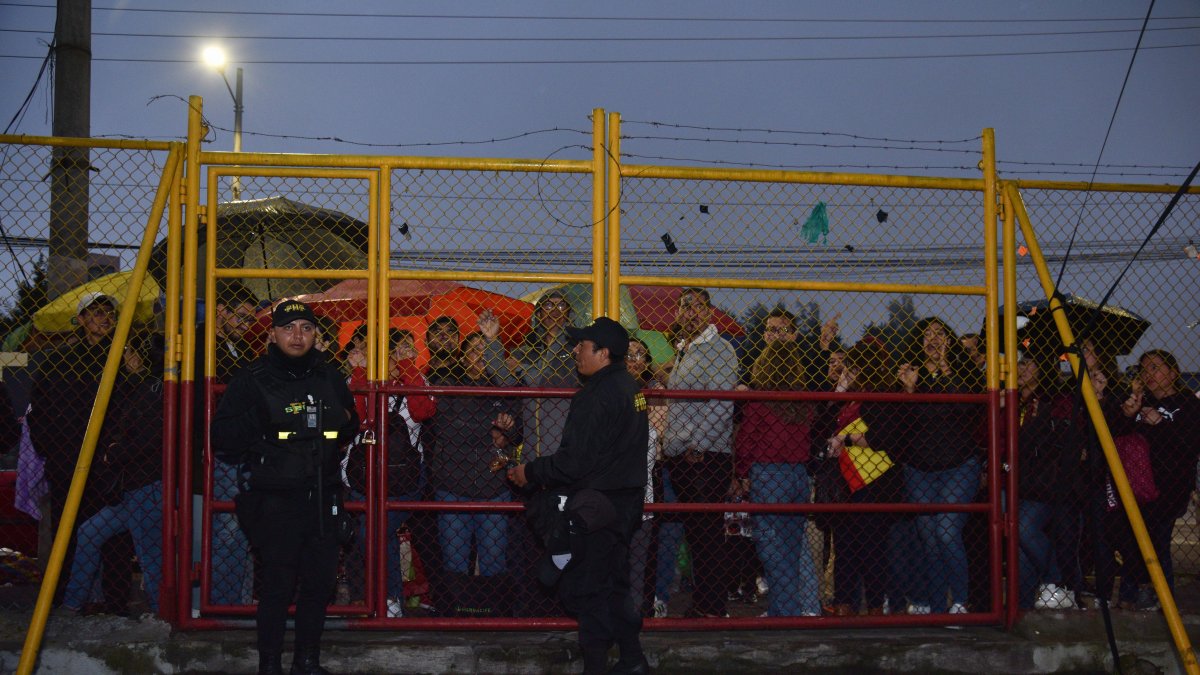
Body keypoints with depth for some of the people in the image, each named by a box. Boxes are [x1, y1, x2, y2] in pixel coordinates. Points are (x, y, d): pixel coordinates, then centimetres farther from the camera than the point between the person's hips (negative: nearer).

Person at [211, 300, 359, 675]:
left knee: (320, 584, 9)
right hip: (275, 500, -5)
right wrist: (258, 420, -17)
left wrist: (346, 423, 8)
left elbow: (348, 430, 28)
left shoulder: (329, 379, 12)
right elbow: (222, 437, -7)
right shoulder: (254, 381, -2)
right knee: (278, 585, -4)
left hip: (324, 499, 5)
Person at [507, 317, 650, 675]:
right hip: (626, 500, 10)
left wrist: (530, 472, -8)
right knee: (613, 584, 19)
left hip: (598, 504, -10)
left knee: (587, 590, -1)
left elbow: (575, 460, -22)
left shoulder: (598, 396, -20)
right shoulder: (628, 387, 10)